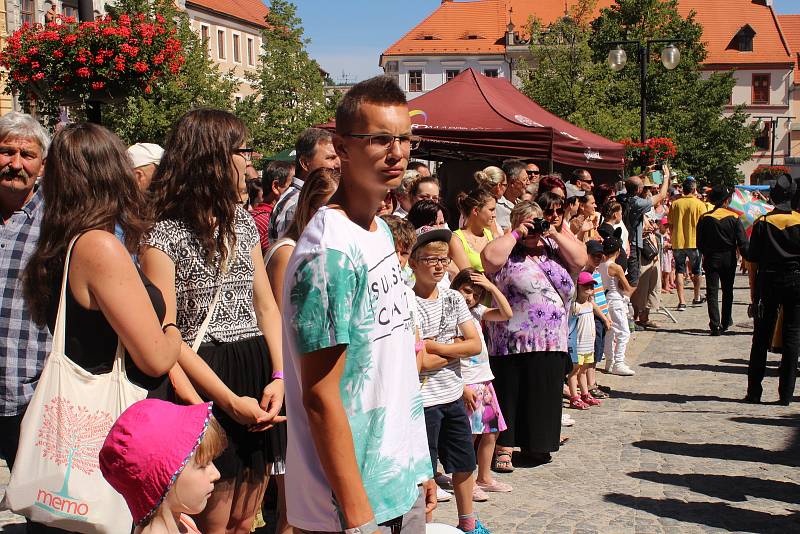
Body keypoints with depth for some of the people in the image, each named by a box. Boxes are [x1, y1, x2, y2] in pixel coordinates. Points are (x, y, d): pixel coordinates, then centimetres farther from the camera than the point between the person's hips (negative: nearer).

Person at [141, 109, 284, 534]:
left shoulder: (242, 221, 12)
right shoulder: (163, 234, -9)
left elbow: (266, 306, 12)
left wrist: (279, 376, -2)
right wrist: (227, 399, -18)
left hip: (257, 374, 6)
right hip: (206, 378, -6)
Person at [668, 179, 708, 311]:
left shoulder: (675, 204, 2)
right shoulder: (699, 204, -5)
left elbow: (671, 225, 6)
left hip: (678, 242, 1)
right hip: (694, 242, -1)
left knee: (679, 271, 4)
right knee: (696, 271, 16)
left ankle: (681, 301, -4)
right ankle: (697, 298, 29)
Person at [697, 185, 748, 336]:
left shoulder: (705, 218, -5)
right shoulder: (734, 217, -8)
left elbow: (699, 243, 1)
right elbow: (742, 242, -9)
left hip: (711, 259, -1)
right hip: (729, 259, 1)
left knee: (712, 293, 0)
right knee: (728, 291, 17)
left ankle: (715, 325, -9)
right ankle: (726, 322, 27)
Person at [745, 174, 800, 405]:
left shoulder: (762, 223, -5)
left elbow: (752, 259, -5)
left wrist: (754, 292, 2)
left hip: (768, 282, 0)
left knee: (761, 338, 7)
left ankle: (754, 392, 9)